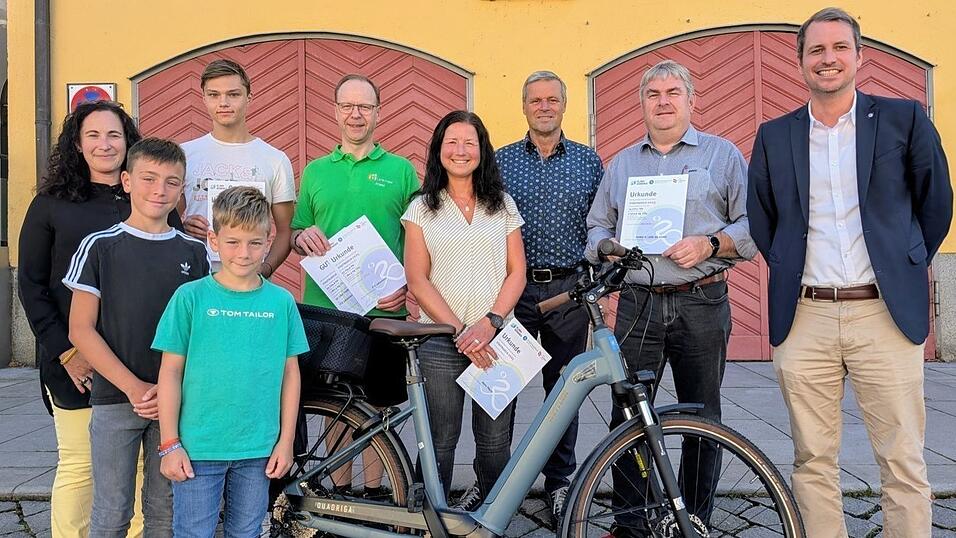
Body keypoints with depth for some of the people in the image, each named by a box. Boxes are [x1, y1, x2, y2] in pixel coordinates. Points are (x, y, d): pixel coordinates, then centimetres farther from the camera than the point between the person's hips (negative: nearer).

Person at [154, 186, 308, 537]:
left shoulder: (282, 302, 0)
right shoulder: (190, 297, -6)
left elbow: (290, 373, 5)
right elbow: (170, 372, -3)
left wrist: (286, 441, 4)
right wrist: (170, 444, -5)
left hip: (258, 450, 2)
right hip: (197, 448, -2)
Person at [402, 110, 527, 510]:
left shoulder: (503, 205, 11)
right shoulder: (421, 209, 6)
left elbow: (516, 272, 6)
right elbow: (417, 280, -1)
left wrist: (490, 322, -9)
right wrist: (461, 331, -11)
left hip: (496, 337, 1)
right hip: (440, 342, -1)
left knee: (494, 441, 4)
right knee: (441, 441, 0)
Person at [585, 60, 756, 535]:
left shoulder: (723, 155, 8)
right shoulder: (621, 163, 18)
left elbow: (753, 225, 3)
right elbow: (597, 227, 21)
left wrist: (710, 245, -13)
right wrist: (606, 248, -1)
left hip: (702, 304, -2)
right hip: (637, 304, 2)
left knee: (701, 421, 5)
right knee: (627, 417, 0)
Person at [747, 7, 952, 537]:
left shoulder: (904, 118, 4)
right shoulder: (774, 135, 9)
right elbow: (759, 218, 18)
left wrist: (903, 267, 14)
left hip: (885, 314, -1)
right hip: (804, 319, 2)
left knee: (903, 462, 2)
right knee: (812, 461, 8)